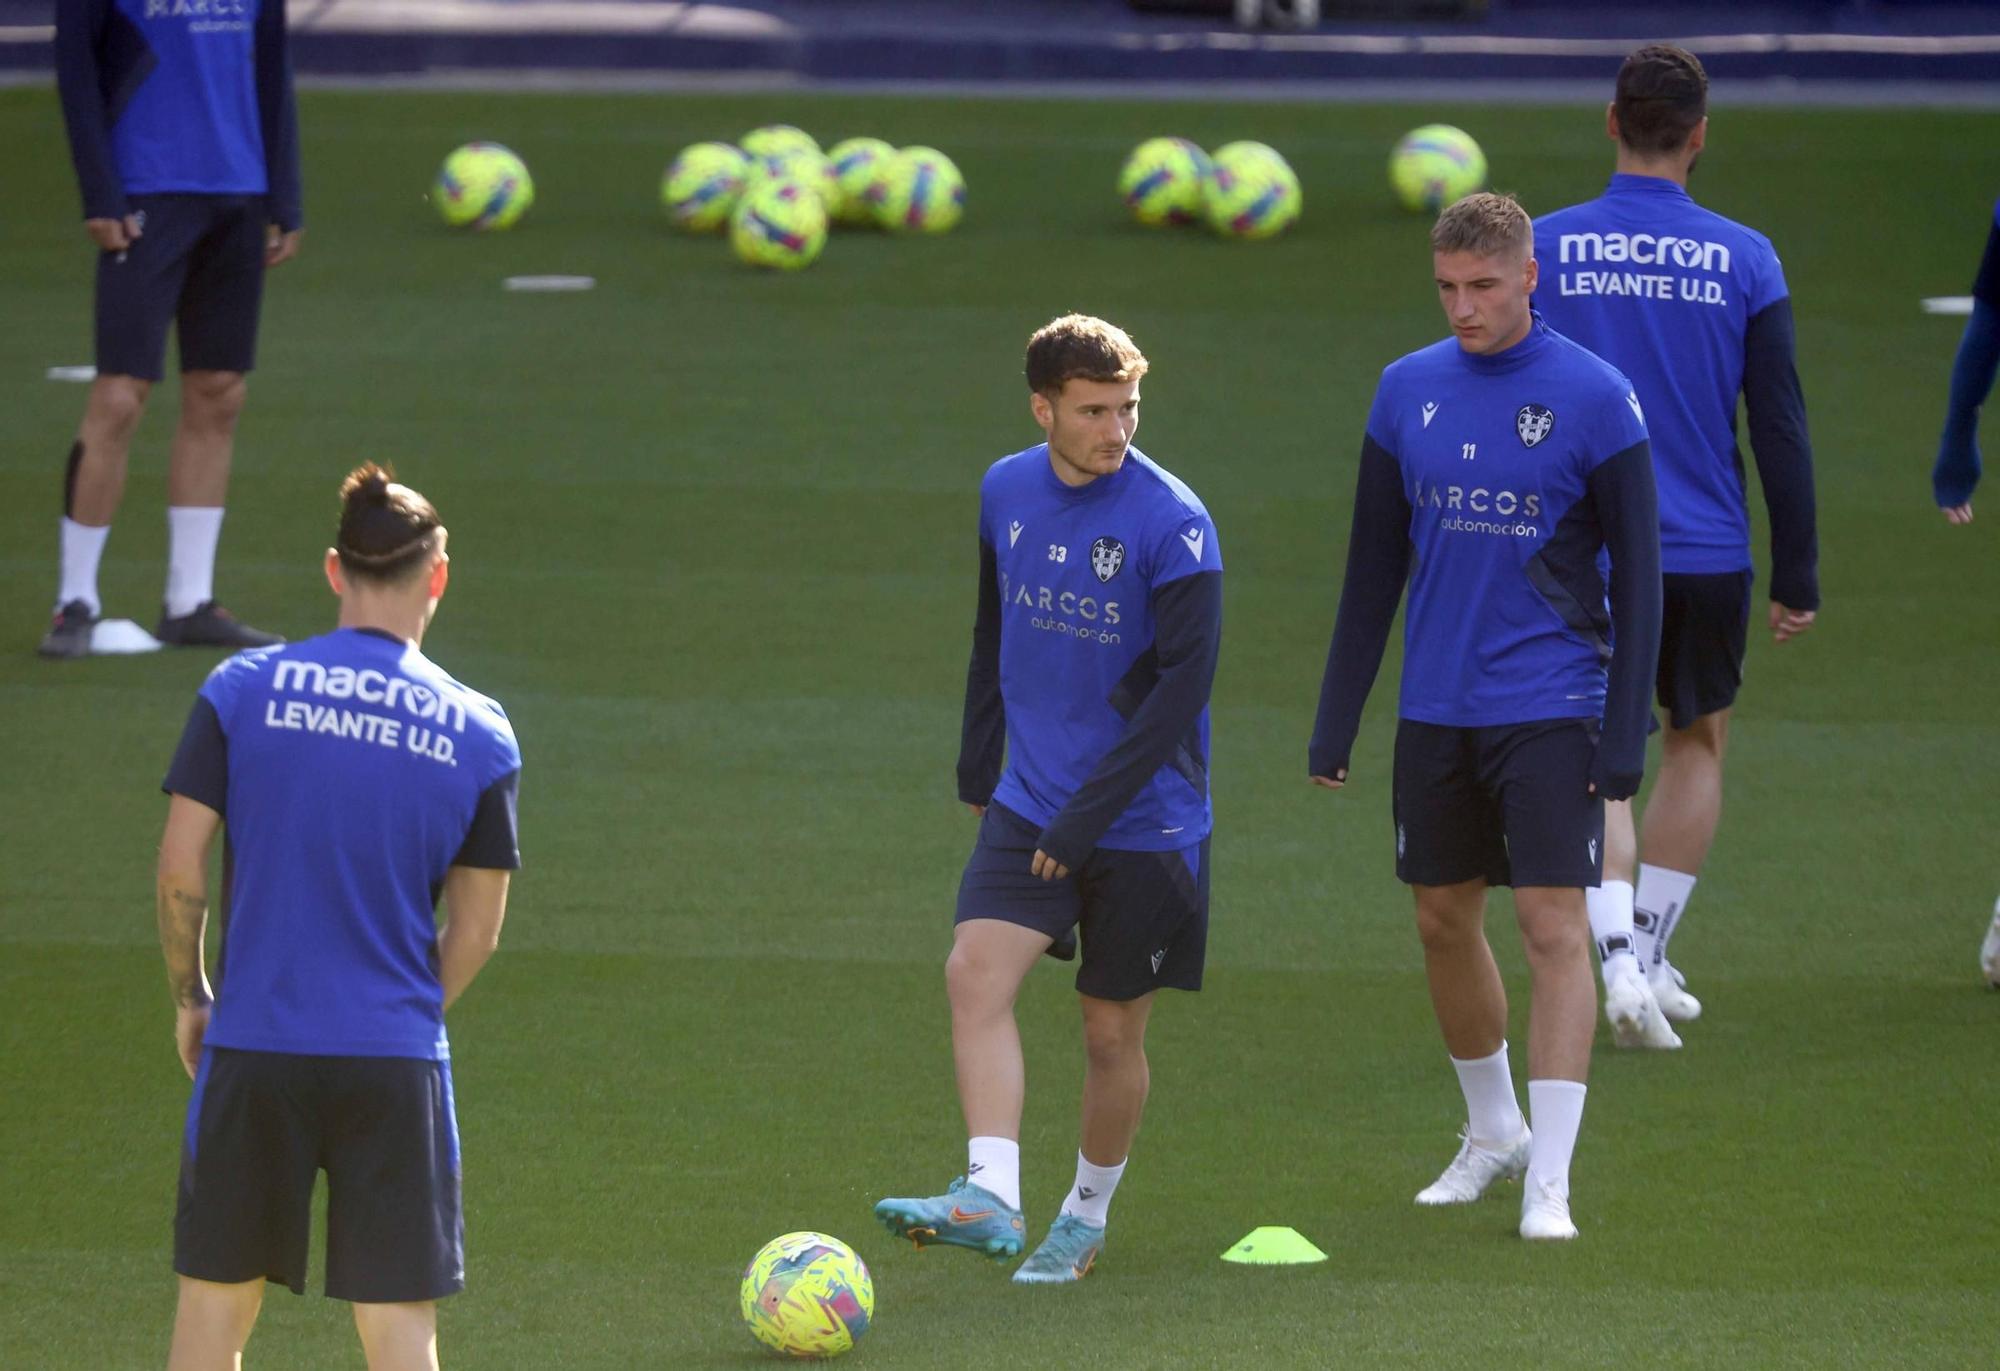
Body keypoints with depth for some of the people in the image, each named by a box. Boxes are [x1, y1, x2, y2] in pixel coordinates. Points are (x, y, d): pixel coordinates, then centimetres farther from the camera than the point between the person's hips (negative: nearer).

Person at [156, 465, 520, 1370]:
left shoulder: (241, 691, -1)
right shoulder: (478, 734, 1)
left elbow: (180, 866, -3)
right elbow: (476, 931, 4)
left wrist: (190, 997, 11)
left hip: (251, 1054, 0)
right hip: (396, 1059, 0)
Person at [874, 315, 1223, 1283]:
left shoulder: (1172, 522, -15)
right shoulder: (1006, 492, 3)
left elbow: (1185, 681, -18)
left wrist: (1089, 813, -21)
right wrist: (978, 766, 21)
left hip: (1144, 822, -4)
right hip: (1028, 804, 4)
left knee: (1113, 1032, 6)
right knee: (974, 973, -18)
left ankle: (1087, 1217, 27)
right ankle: (990, 1198, -25)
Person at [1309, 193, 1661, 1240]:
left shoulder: (1595, 398, -7)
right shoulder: (1408, 390, 5)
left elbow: (1637, 574, -4)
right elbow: (1374, 568, 12)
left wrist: (1625, 733, -9)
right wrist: (1334, 724, 9)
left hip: (1550, 711, -5)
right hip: (1437, 713, 5)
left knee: (1554, 927, -10)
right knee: (1443, 920, 12)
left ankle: (1548, 1182, -8)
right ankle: (1493, 1133, 33)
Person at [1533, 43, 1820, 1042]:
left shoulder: (1543, 248, -4)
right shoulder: (1745, 263, -4)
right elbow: (1781, 431, -3)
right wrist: (1796, 578, 4)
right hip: (1706, 550, 0)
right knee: (1698, 743, 20)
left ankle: (1620, 964, -14)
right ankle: (1651, 957, 23)